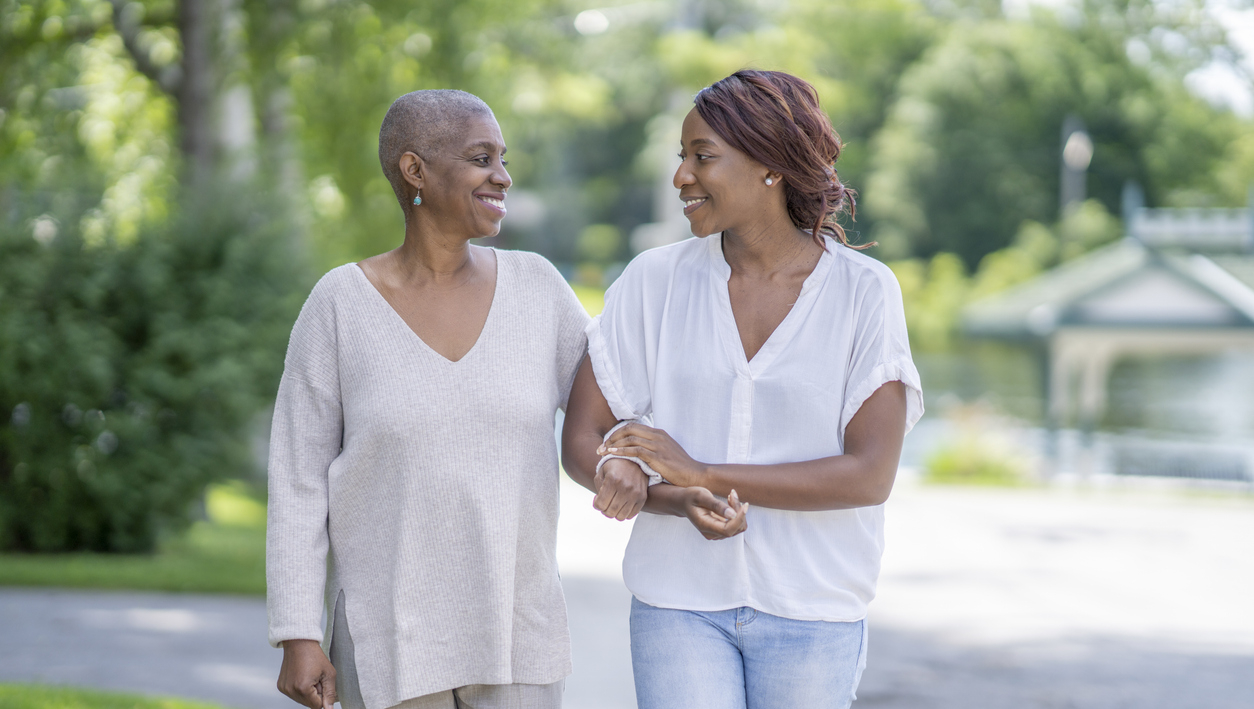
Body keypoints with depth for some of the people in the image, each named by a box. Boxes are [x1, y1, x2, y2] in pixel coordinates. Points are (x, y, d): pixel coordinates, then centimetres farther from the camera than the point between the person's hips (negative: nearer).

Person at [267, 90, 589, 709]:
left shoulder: (534, 286, 0)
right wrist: (297, 638, -10)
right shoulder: (340, 305, -8)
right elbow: (300, 479, -5)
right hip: (390, 642, -2)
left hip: (513, 634, 3)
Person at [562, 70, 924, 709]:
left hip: (810, 611, -1)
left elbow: (871, 476, -15)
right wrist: (680, 502, -22)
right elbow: (581, 441, -2)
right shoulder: (654, 281, -3)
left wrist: (702, 474, -22)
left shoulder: (865, 292, -9)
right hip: (682, 604, 1)